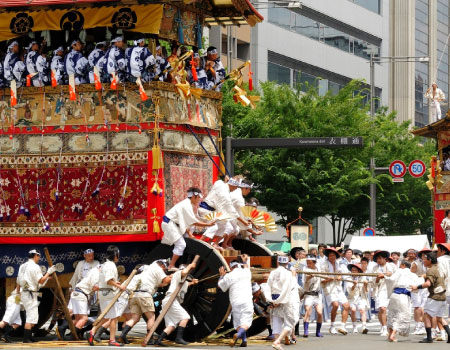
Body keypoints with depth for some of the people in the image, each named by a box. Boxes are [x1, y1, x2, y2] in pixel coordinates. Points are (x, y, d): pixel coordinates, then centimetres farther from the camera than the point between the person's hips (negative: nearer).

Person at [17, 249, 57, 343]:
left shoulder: (22, 266, 15)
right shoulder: (35, 267, -11)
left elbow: (18, 282, 17)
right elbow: (41, 281, -15)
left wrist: (17, 293, 22)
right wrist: (49, 272, -7)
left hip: (23, 293, 9)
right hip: (31, 293, -9)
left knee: (34, 316, 17)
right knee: (31, 316, -9)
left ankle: (28, 336, 17)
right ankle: (26, 338, -13)